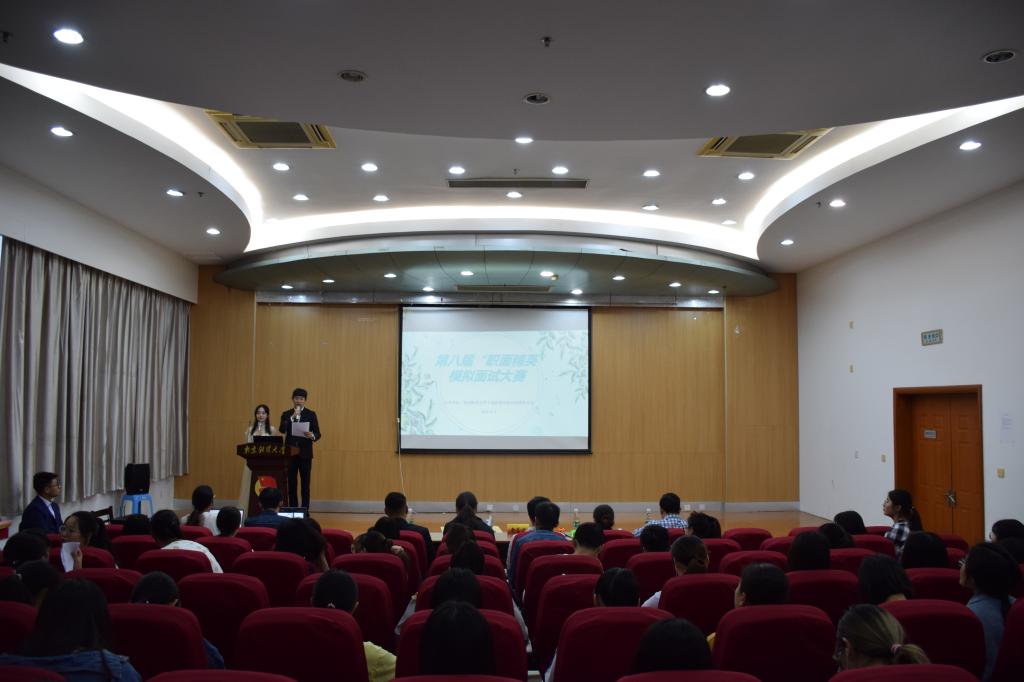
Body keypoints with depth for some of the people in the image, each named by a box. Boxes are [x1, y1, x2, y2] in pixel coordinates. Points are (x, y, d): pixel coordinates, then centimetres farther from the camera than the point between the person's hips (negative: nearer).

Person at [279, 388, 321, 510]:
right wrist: (292, 417, -17)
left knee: (305, 484, 0)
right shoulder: (286, 414, 7)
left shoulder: (311, 414, 3)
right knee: (291, 483, 4)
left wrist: (312, 436, -22)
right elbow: (282, 430, -8)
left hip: (305, 453, -1)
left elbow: (318, 434, 0)